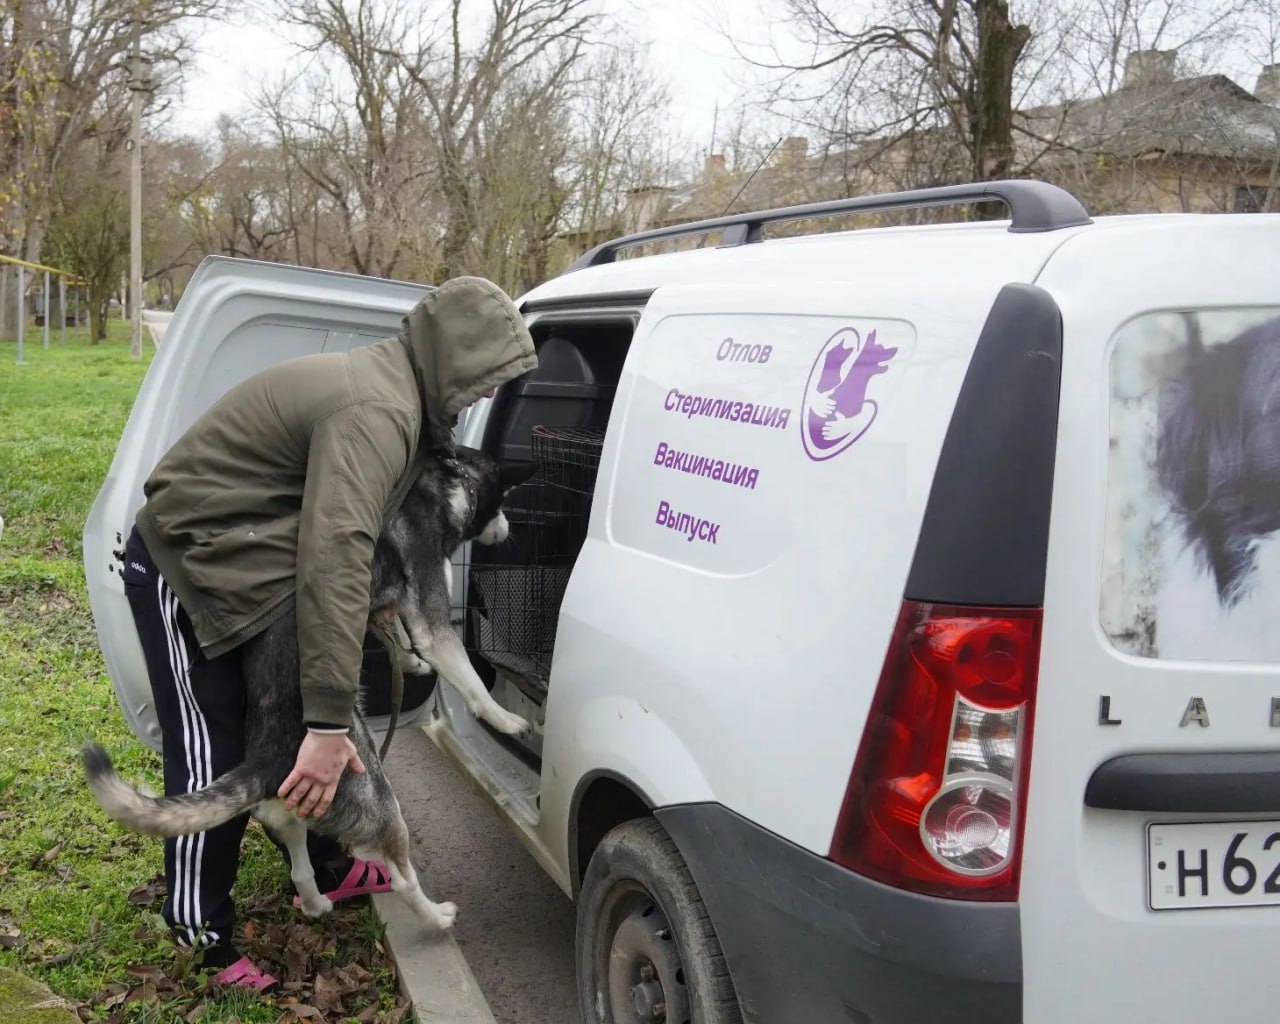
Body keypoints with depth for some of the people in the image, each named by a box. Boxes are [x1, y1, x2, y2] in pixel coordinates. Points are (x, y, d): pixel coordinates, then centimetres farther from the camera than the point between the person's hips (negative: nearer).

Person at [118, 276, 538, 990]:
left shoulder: (387, 387, 5)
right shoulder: (377, 411, -29)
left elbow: (340, 533, 12)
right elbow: (336, 556, -38)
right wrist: (330, 725, -39)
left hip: (238, 566, 10)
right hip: (185, 568, -10)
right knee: (212, 758, -3)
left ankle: (327, 870, 34)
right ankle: (205, 944, 9)